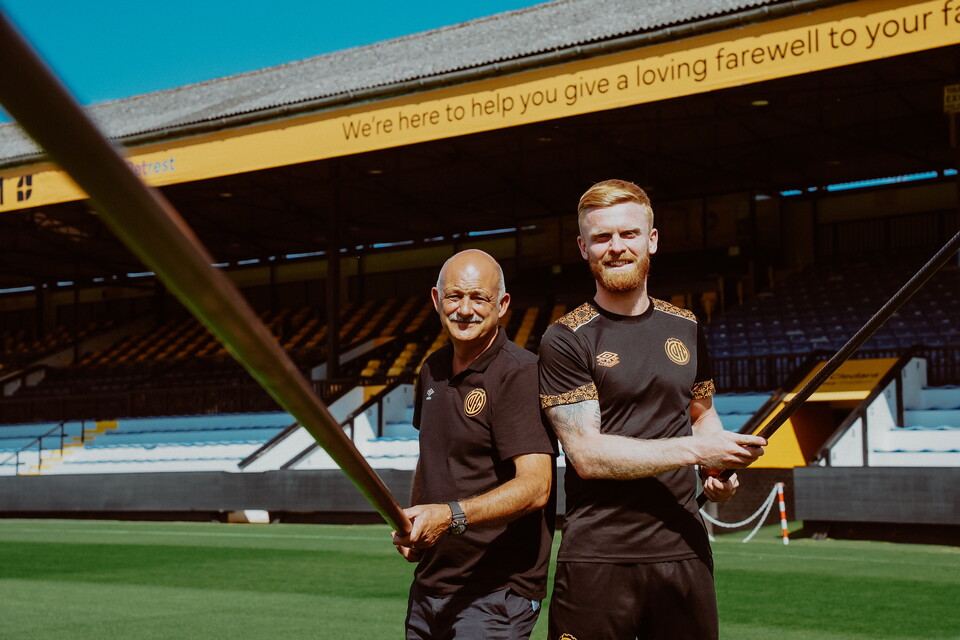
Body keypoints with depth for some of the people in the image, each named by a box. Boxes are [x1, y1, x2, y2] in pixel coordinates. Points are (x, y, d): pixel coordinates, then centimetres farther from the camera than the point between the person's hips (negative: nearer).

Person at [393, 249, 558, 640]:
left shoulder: (520, 373, -14)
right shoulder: (433, 370, 10)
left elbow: (535, 487, -24)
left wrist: (451, 516, -35)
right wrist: (412, 520, 10)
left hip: (497, 592, -7)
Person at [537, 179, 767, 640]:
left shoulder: (685, 328, 11)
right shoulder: (566, 339, -5)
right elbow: (587, 454, -13)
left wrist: (720, 470, 4)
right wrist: (695, 450, -17)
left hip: (685, 550, 4)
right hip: (598, 560, -4)